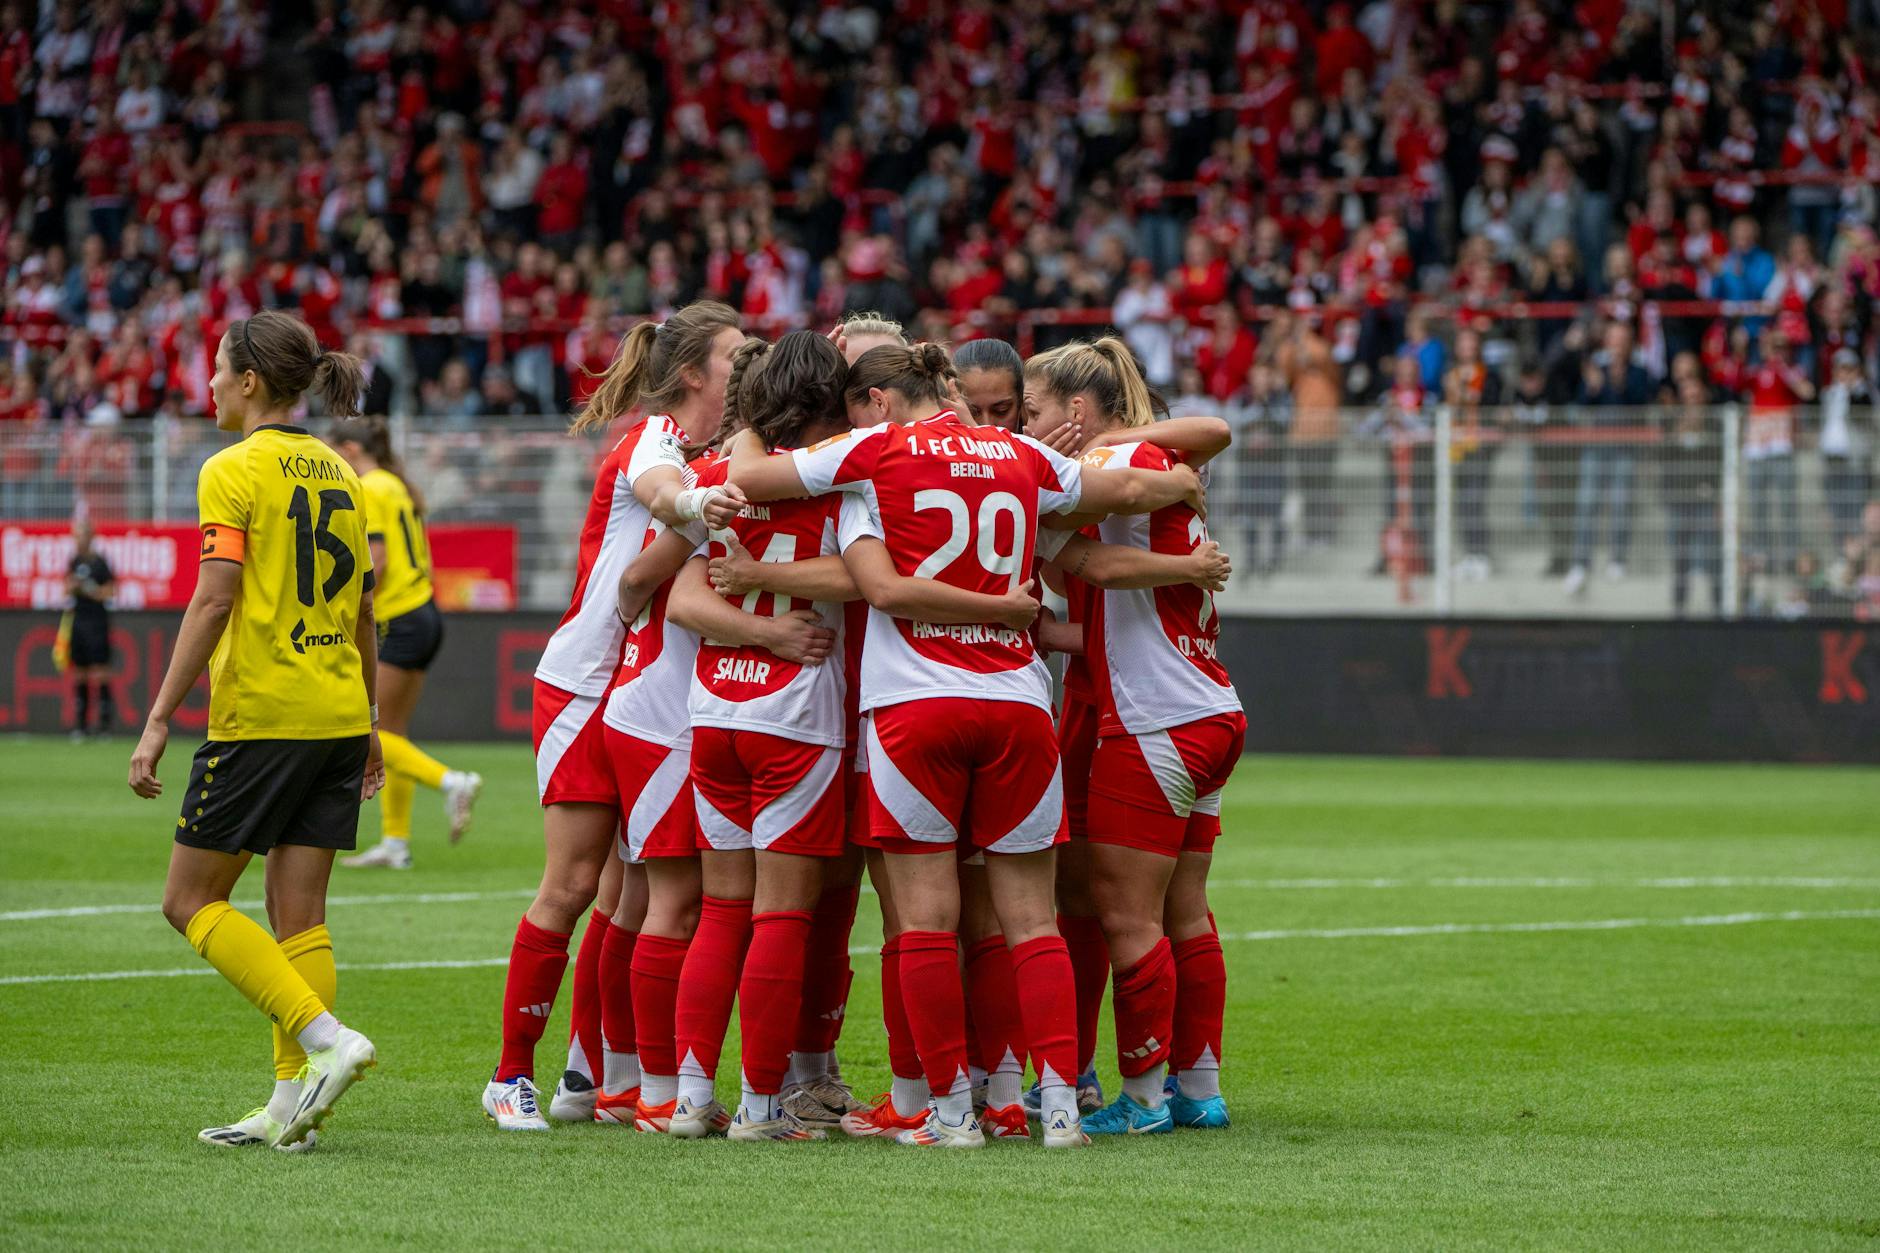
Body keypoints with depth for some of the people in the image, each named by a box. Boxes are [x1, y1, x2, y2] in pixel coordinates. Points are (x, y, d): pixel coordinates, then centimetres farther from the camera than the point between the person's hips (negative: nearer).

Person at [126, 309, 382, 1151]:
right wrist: (368, 724, 24)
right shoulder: (337, 474, 13)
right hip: (337, 714, 7)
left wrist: (159, 720, -15)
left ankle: (325, 1037, -12)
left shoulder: (233, 473, -8)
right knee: (298, 914, 7)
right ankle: (294, 1103, 1)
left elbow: (214, 601, -16)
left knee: (191, 900, 3)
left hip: (259, 715, -7)